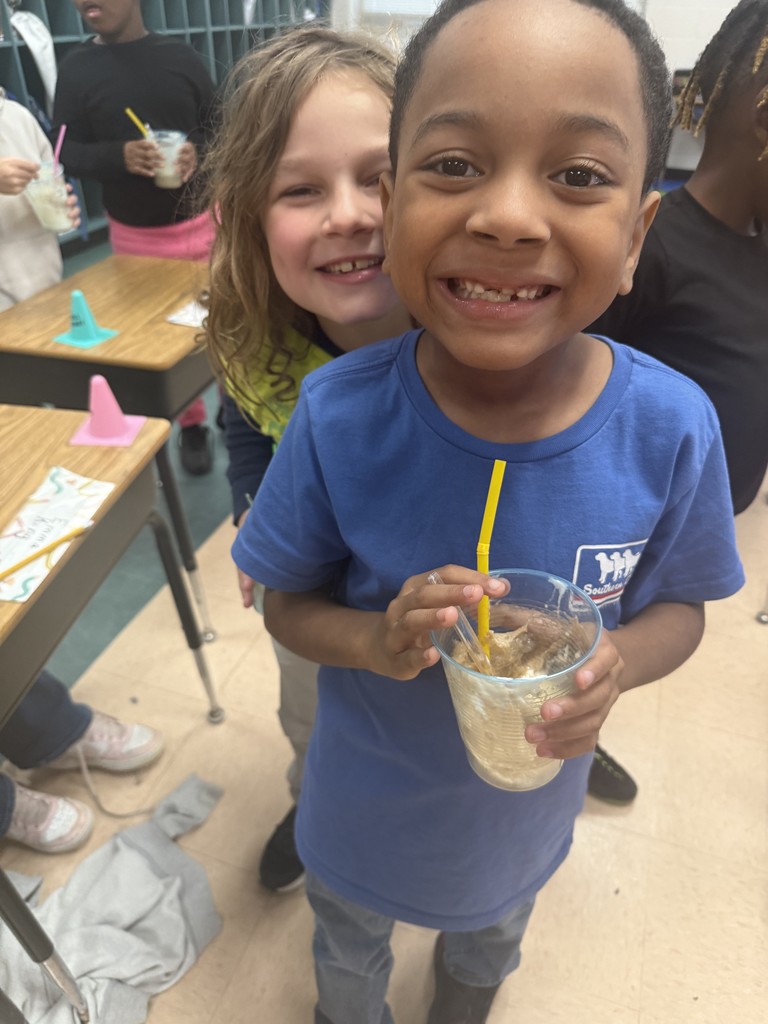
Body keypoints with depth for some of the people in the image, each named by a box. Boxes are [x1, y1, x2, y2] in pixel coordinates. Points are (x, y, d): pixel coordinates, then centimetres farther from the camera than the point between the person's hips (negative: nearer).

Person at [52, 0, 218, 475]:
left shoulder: (181, 56, 1)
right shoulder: (76, 67, 0)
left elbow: (219, 127, 5)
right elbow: (69, 151, -2)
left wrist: (197, 152, -17)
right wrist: (119, 156, -22)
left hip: (201, 221, 1)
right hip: (134, 235, 0)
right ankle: (192, 426, 22)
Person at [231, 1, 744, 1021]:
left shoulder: (673, 429, -27)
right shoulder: (337, 415, -30)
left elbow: (677, 604, -10)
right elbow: (288, 602, -15)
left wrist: (616, 664, -31)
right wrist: (376, 641, -36)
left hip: (525, 808, 2)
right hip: (366, 805, -1)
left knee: (491, 937, 40)